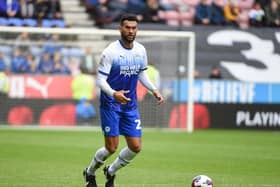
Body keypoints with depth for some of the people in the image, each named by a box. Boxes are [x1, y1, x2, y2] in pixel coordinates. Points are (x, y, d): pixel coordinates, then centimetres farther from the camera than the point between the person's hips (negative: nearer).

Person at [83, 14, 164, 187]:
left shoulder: (141, 50, 2)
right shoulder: (110, 52, -15)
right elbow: (101, 79, -16)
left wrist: (154, 90, 4)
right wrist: (113, 93, -34)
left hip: (130, 105, 5)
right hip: (111, 104, -5)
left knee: (136, 147, 1)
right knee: (111, 148, -6)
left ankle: (111, 172, 27)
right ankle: (90, 173, 23)